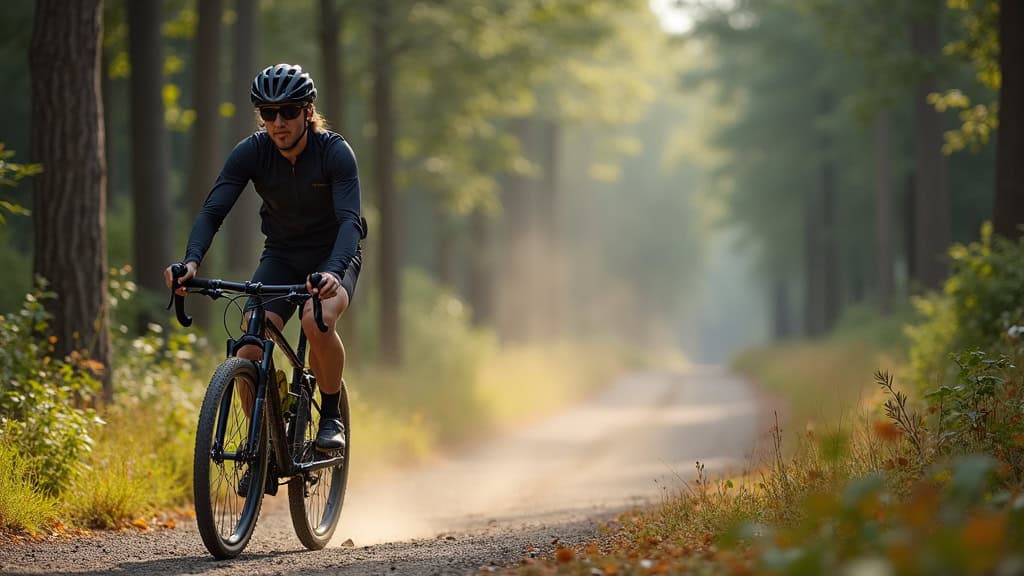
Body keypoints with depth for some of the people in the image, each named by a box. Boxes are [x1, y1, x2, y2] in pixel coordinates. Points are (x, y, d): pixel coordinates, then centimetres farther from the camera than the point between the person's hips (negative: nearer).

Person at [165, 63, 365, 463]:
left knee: (317, 321, -35)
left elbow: (350, 219, -33)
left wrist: (333, 272, -52)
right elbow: (213, 210, -22)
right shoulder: (251, 153, -15)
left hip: (333, 255, -3)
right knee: (251, 345, -21)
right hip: (281, 256, 3)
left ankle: (332, 415, -11)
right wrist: (191, 261, -41)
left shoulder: (335, 152, -22)